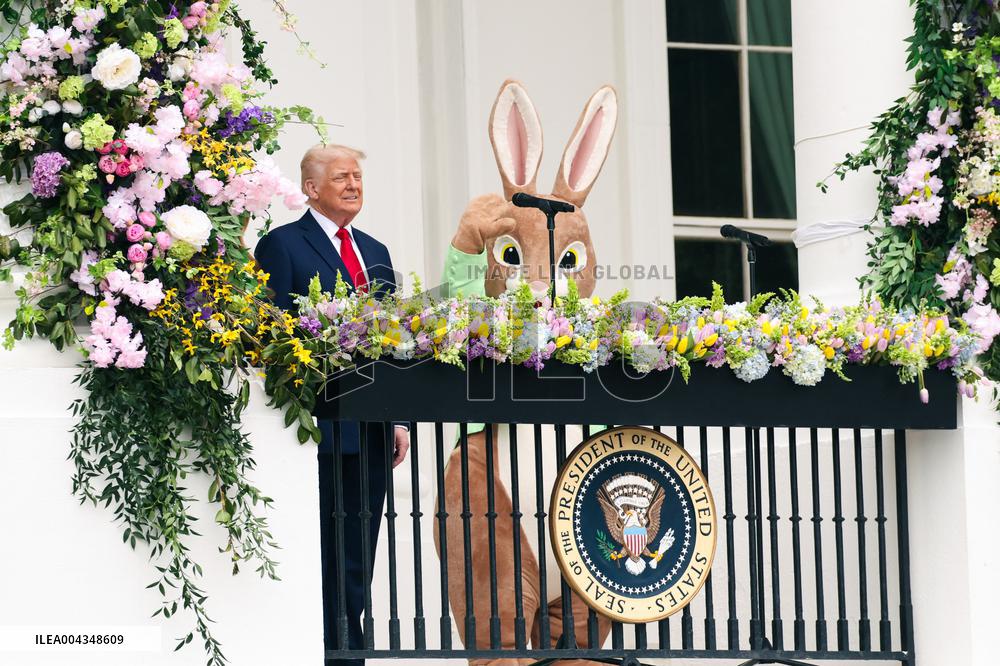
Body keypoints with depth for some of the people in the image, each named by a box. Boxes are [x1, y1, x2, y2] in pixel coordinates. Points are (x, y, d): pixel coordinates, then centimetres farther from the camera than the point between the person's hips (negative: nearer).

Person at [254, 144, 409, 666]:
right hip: (320, 428, -6)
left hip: (371, 431, 7)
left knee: (357, 562, 7)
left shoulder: (374, 252, 20)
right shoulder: (282, 245, -1)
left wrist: (400, 418, 11)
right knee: (327, 558, -6)